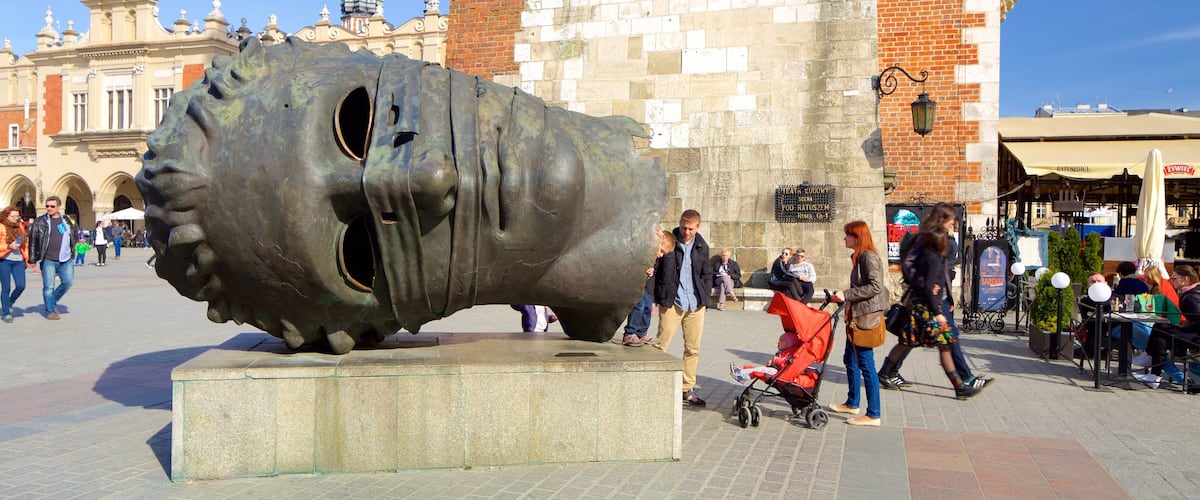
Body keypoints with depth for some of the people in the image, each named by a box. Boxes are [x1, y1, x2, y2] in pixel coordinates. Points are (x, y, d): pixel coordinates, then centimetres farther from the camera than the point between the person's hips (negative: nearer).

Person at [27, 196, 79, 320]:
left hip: (65, 260, 3)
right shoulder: (40, 221, -1)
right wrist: (32, 259, -2)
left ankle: (53, 301, 27)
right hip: (48, 260, -3)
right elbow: (33, 240, 0)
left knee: (68, 282, 5)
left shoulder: (66, 219, 9)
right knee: (49, 286, 0)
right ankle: (50, 311, 12)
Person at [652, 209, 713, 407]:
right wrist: (651, 298, -9)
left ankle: (688, 389, 18)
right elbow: (653, 269, -4)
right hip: (671, 303, -5)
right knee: (661, 346, -5)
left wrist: (704, 298, 9)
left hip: (696, 305, 5)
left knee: (693, 348, 9)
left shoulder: (702, 247, 9)